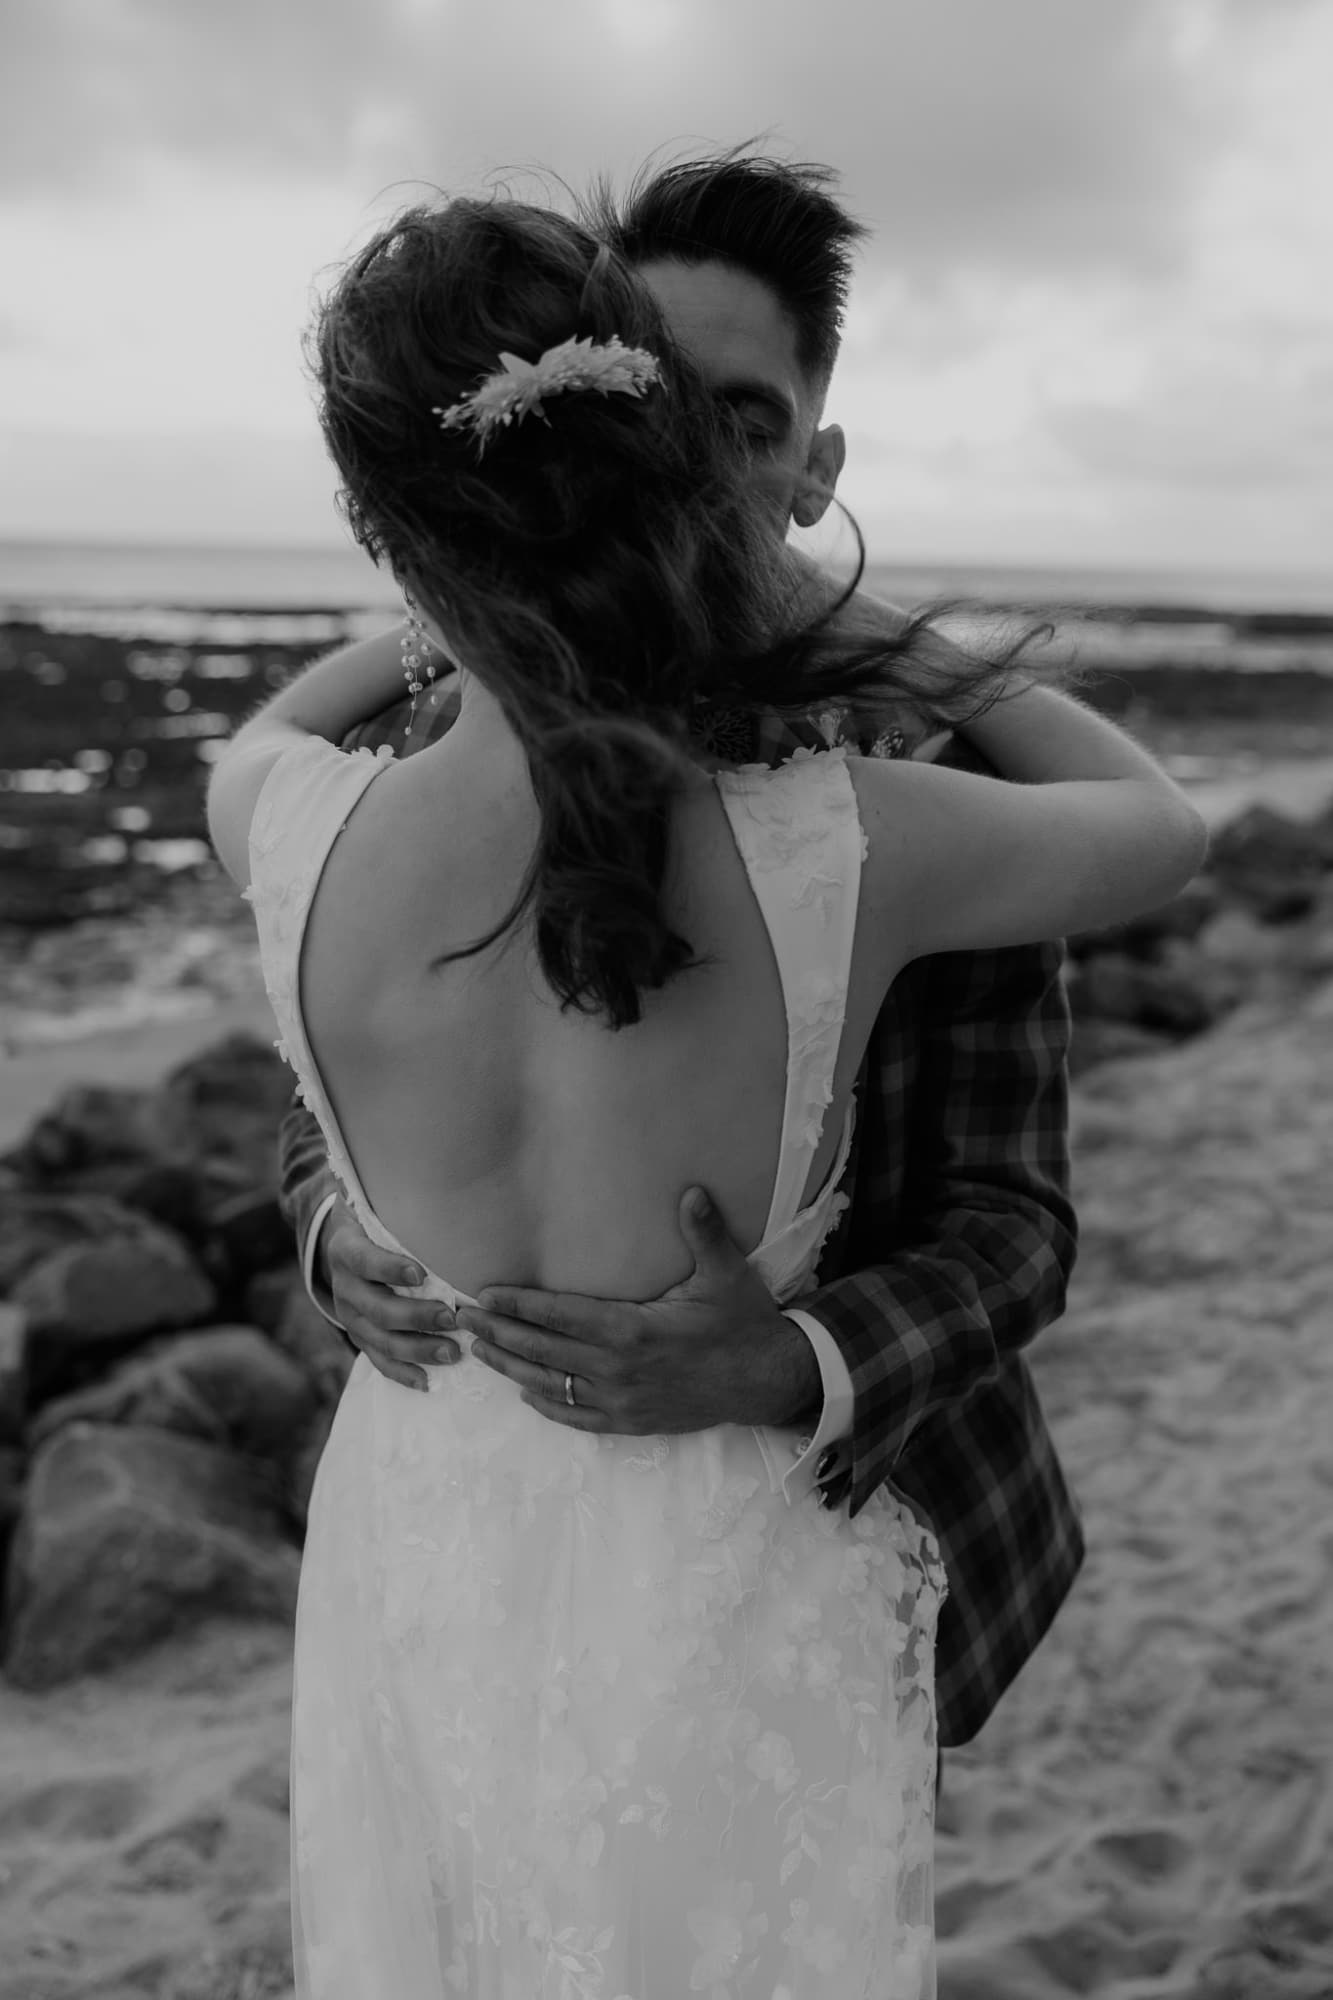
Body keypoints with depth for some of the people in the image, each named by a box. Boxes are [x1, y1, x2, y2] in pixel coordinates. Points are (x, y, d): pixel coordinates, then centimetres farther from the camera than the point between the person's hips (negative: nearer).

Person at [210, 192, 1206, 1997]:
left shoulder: (295, 839, -21)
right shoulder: (844, 850, -29)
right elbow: (1160, 829, -5)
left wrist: (511, 575, 14)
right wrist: (823, 616, 0)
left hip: (423, 1532, 2)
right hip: (732, 1570, -1)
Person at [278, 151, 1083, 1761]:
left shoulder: (945, 754, -21)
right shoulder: (429, 754, -11)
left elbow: (1004, 1226, -19)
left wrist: (783, 1370, -41)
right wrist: (345, 1237, -26)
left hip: (853, 1502, -2)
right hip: (540, 1504, 3)